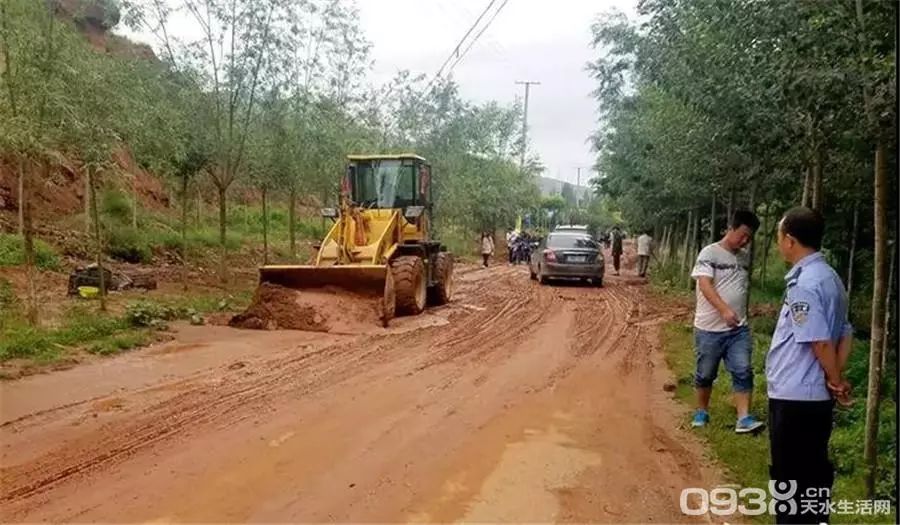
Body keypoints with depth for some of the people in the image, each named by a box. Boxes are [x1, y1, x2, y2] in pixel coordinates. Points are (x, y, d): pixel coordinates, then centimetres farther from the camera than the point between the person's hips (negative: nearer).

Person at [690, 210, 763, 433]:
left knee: (743, 372, -5)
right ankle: (702, 411, 26)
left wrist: (742, 315, 18)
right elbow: (705, 285, -22)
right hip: (709, 329, -4)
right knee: (705, 374, 9)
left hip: (739, 329, 5)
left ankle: (744, 419, -3)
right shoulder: (709, 253, -10)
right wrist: (724, 310, -34)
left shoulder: (745, 257, 9)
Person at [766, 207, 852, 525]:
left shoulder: (803, 283, -20)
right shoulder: (830, 277, 10)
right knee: (814, 472, 18)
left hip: (794, 397, -9)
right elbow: (844, 334, 11)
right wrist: (836, 379, 4)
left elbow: (819, 342, -21)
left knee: (791, 476, 4)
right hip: (815, 396, 9)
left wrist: (835, 382, -6)